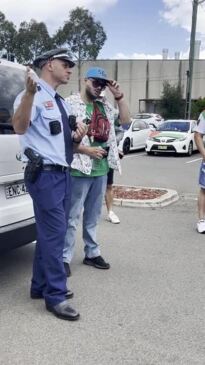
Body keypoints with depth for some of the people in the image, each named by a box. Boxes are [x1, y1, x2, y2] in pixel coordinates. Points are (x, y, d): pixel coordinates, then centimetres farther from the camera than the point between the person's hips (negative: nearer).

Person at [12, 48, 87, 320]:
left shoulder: (61, 102, 19)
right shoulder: (33, 96, -9)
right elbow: (19, 127, -28)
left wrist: (78, 136, 4)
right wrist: (29, 92, -43)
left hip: (63, 174, 9)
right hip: (45, 175, -9)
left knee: (50, 233, 14)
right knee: (54, 234, -8)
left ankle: (41, 286, 27)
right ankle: (56, 296, 3)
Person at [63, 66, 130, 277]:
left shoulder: (105, 106, 13)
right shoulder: (71, 103, -8)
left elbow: (125, 119, 18)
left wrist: (118, 96, 6)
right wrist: (86, 150, -14)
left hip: (101, 170, 7)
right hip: (79, 169, -7)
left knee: (92, 217, 16)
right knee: (72, 217, -1)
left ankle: (92, 253, 26)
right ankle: (65, 257, 9)